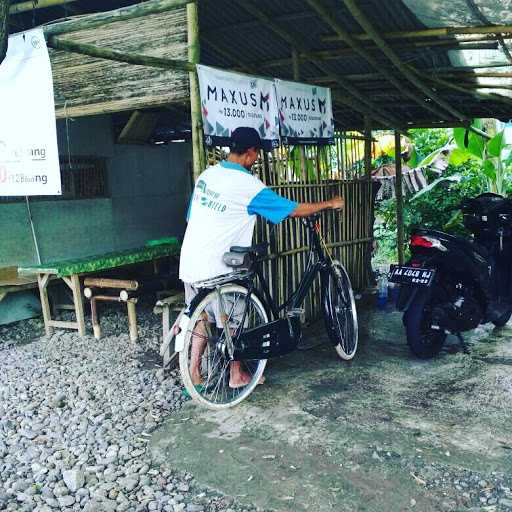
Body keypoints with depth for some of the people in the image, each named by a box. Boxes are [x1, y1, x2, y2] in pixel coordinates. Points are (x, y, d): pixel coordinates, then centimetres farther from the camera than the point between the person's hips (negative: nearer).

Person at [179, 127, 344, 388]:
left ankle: (194, 375, 24)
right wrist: (330, 203, 5)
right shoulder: (249, 185, -15)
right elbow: (293, 209, -9)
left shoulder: (207, 174, 7)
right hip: (215, 269, -7)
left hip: (189, 263, 7)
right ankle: (237, 375, 25)